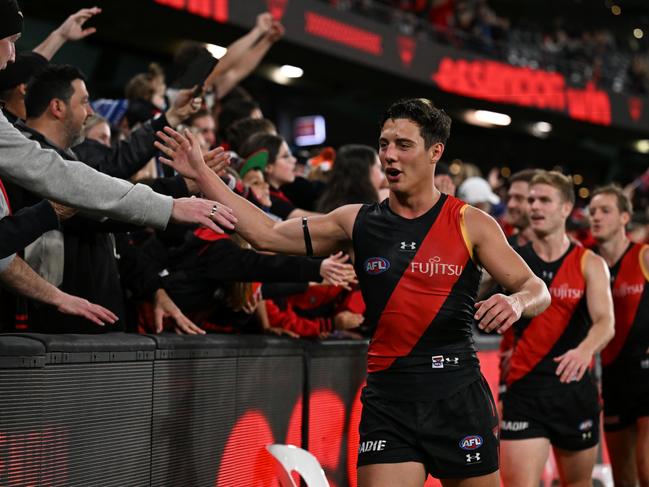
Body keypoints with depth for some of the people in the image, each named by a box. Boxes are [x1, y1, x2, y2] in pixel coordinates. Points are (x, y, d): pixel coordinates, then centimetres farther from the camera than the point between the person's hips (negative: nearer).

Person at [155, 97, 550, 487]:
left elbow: (537, 289, 1)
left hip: (458, 396, -1)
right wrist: (202, 174, 6)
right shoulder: (358, 223, 6)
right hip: (388, 401, 1)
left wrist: (517, 302, -24)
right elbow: (267, 235, 9)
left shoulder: (470, 224, 0)